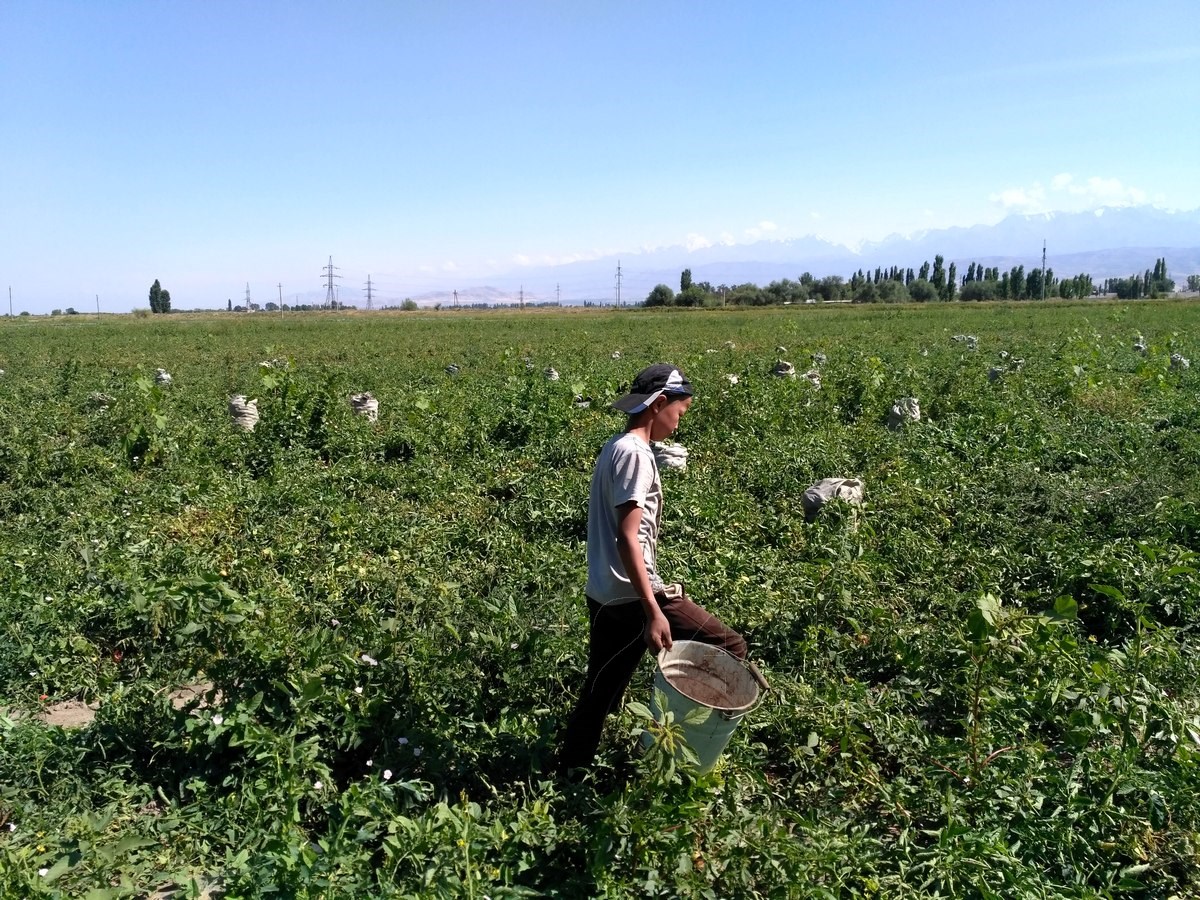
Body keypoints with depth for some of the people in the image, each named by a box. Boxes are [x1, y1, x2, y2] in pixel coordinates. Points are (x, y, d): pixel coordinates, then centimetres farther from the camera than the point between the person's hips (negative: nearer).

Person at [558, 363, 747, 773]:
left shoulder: (615, 447, 14)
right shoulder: (635, 453, -15)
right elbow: (628, 539, -23)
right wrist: (654, 612, -26)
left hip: (605, 598, 10)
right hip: (633, 598, -10)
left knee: (599, 694, 19)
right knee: (730, 648, 1)